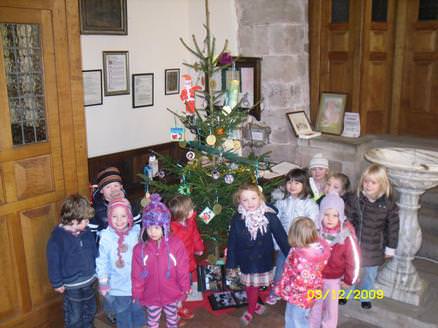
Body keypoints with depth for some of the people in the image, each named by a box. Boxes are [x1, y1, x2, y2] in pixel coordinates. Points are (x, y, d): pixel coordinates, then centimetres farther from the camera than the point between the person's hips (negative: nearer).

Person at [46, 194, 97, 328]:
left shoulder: (86, 232, -7)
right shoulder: (57, 237, -23)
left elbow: (94, 251, 7)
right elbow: (53, 262, -16)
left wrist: (97, 270, 13)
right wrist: (57, 283, -10)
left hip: (89, 280, 6)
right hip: (71, 285, -5)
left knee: (90, 311, 25)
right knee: (74, 317, 12)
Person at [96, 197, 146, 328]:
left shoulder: (137, 232, -10)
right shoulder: (106, 237, -16)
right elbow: (102, 262, -9)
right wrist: (103, 284, -4)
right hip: (117, 287, -2)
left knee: (138, 312, 21)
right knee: (123, 317, 18)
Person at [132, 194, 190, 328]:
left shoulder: (176, 244, -16)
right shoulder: (140, 249, -13)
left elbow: (183, 271, -8)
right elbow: (137, 276, -5)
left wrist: (184, 290, -3)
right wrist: (137, 295, 0)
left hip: (172, 295, 0)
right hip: (151, 296, 0)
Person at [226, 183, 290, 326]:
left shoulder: (269, 216, -18)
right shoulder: (237, 219, -13)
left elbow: (281, 237, -11)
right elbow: (232, 243, -5)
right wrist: (231, 264, 0)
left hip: (264, 260, 0)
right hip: (247, 261, 1)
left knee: (263, 287, 14)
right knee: (250, 287, 17)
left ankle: (252, 309, 44)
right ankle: (252, 309, 43)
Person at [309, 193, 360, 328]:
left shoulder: (347, 238, -23)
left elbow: (353, 261, -15)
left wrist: (348, 281, -6)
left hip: (333, 281, -3)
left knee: (330, 309, 18)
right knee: (314, 306, 22)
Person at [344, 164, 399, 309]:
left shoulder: (389, 205, -13)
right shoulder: (355, 201, -15)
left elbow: (393, 227, -4)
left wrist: (390, 248, 1)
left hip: (374, 249, 1)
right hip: (354, 246, 0)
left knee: (369, 275, 19)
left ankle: (365, 297, 44)